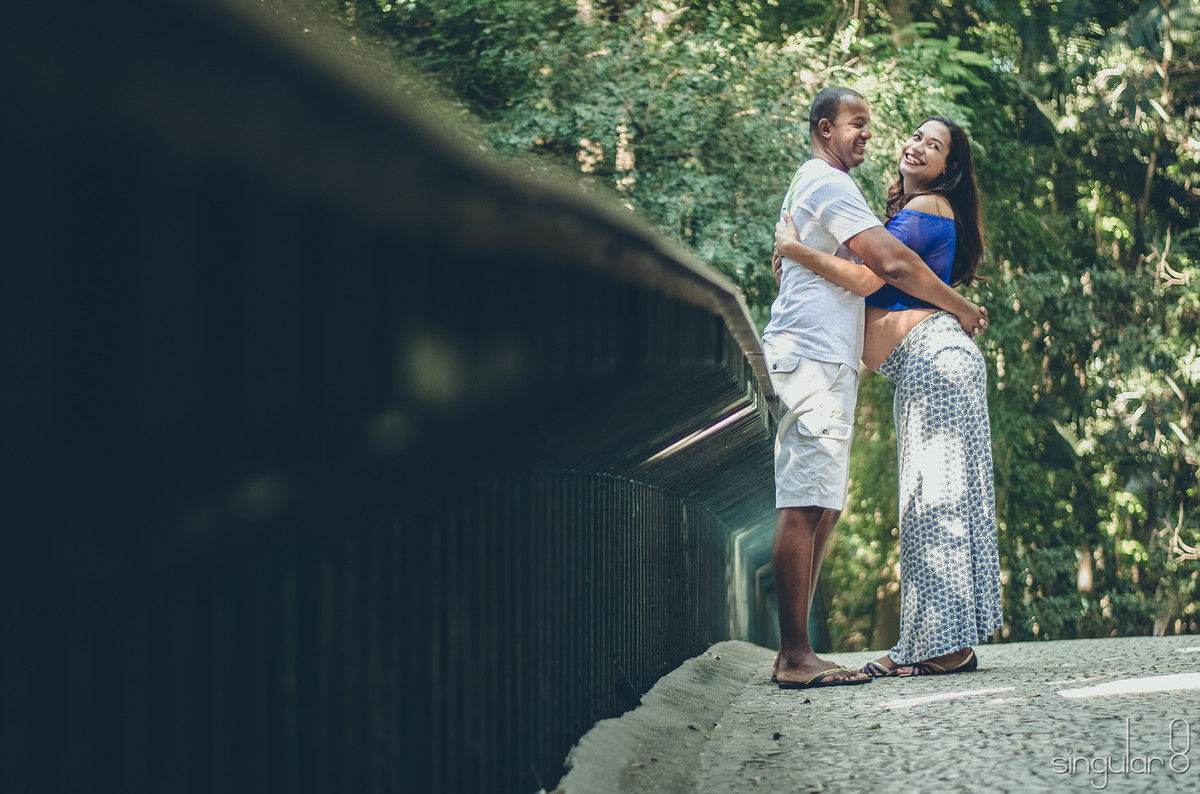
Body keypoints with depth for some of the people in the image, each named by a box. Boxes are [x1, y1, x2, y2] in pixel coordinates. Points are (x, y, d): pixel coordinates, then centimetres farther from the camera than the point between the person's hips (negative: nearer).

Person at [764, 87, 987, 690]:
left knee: (819, 507, 7)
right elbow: (892, 262, -16)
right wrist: (962, 308, -5)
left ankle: (794, 653, 6)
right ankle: (795, 657, -18)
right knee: (805, 506, -14)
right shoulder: (828, 184, -8)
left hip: (820, 362, 11)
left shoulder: (809, 186, 26)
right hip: (811, 358, -11)